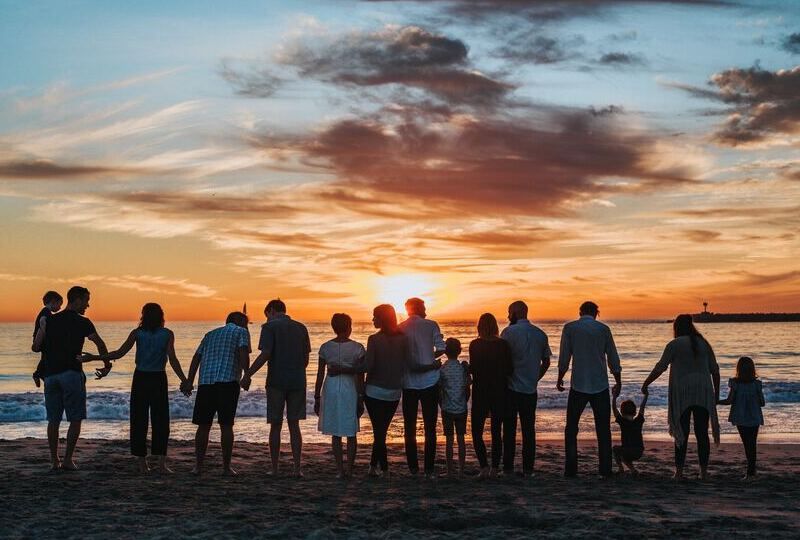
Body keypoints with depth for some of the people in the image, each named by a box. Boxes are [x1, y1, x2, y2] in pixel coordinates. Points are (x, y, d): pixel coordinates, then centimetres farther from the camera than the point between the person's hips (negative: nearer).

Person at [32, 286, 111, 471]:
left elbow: (36, 347, 7)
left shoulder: (49, 320, 10)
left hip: (50, 374, 4)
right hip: (72, 374, -4)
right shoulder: (82, 322, -1)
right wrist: (107, 366, 8)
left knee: (53, 420, 10)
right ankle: (68, 460, -2)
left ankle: (54, 461, 10)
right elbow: (100, 345, -5)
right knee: (75, 419, 2)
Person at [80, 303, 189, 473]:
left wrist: (94, 357, 1)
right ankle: (162, 463, -3)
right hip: (159, 379, -1)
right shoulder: (167, 334, -2)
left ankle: (142, 463, 7)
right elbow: (172, 359, -10)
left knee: (139, 421, 7)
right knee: (160, 421, 5)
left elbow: (119, 353, -6)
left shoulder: (137, 333, -1)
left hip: (140, 378, 1)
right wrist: (184, 380, -7)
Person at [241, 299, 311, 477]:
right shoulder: (301, 328, 10)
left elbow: (265, 354, -15)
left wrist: (247, 375, -11)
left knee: (275, 426, 5)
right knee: (294, 425, 8)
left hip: (276, 382, -3)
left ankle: (274, 469, 9)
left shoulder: (270, 327, -4)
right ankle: (297, 468, 3)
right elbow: (306, 357, 12)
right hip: (297, 382, 4)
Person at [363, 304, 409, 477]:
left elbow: (368, 366, -15)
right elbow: (408, 364, 1)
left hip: (375, 390, -4)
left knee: (379, 431, 3)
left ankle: (384, 469, 2)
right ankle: (374, 465, 21)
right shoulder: (403, 338, -1)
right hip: (394, 391, 4)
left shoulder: (374, 339, -13)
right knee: (382, 430, 15)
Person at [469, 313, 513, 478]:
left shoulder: (475, 345, -9)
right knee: (497, 432, 13)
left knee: (477, 432, 5)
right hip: (500, 393, 3)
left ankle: (484, 466, -10)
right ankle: (495, 468, 12)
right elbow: (509, 370, -2)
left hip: (480, 394, -3)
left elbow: (473, 369, -14)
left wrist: (466, 367, 8)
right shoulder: (504, 344, -3)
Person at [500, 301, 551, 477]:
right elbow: (546, 362, 11)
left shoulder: (509, 332, -9)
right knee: (529, 429, 8)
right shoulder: (540, 334, 7)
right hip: (531, 389, 4)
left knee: (509, 428, 3)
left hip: (511, 388, -4)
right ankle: (528, 469, 8)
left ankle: (508, 467, 4)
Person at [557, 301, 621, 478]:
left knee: (571, 428, 9)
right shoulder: (603, 329, 2)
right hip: (600, 386, 1)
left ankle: (570, 469, 4)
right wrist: (618, 382, 15)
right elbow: (613, 359, 5)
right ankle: (605, 470, 5)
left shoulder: (569, 328, -1)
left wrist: (560, 379, 13)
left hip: (578, 385, -1)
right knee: (603, 430, 8)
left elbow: (564, 358, -1)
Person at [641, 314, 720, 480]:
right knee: (702, 433, 6)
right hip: (703, 393, 3)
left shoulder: (674, 344, -3)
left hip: (682, 393, -3)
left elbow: (660, 367, -9)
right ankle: (704, 471, 6)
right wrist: (716, 392, 17)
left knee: (682, 433, 0)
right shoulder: (704, 344, 11)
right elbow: (715, 370, 10)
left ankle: (679, 471, -2)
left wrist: (646, 384, -1)